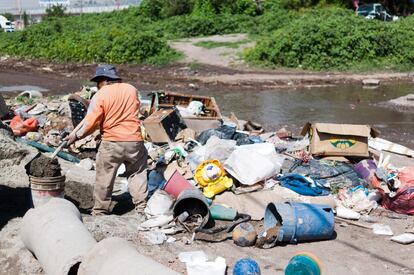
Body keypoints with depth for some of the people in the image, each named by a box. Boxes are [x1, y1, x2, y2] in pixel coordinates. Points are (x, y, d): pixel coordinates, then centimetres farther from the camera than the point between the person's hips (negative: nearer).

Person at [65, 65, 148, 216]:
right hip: (134, 140, 3)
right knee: (137, 173, 15)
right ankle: (142, 206, 14)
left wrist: (76, 135, 3)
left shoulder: (100, 95, -6)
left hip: (111, 142, -3)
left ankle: (100, 210, 15)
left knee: (104, 177, 8)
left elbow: (91, 122, -8)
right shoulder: (132, 89, 6)